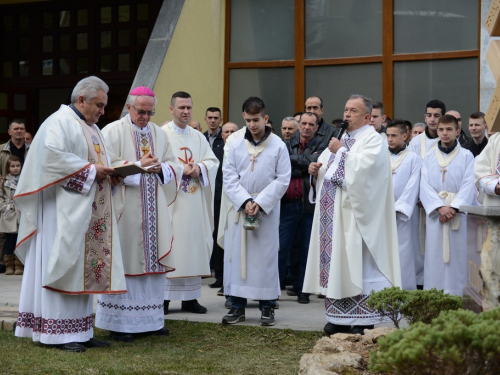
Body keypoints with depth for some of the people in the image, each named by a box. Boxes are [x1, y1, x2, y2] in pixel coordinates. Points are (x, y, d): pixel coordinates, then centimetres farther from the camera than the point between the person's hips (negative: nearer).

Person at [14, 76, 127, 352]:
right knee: (64, 265, -7)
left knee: (87, 265, 6)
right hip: (65, 209, -9)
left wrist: (107, 173, 2)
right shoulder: (60, 122, -9)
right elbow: (53, 156, -22)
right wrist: (90, 170, -18)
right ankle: (59, 332, -3)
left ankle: (80, 330, 9)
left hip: (88, 211, 9)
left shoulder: (92, 129, 21)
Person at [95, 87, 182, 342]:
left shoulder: (159, 134, 14)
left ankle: (149, 320, 15)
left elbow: (174, 166, 14)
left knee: (152, 261, 6)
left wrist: (160, 167, -7)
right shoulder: (113, 132, -2)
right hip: (124, 209, -5)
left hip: (153, 210, 6)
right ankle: (118, 323, 3)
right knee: (123, 261, -3)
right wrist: (139, 165, -17)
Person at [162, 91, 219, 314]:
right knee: (168, 246, -6)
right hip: (170, 202, -5)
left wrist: (199, 168, -9)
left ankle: (190, 297, 10)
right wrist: (179, 169, -16)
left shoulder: (198, 137, 16)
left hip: (194, 203, 5)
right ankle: (163, 297, -2)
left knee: (194, 245, 4)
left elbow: (213, 161, 10)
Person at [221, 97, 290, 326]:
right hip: (240, 207, 2)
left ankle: (267, 306, 8)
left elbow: (283, 179, -4)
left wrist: (260, 202, -12)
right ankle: (237, 306, 9)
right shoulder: (236, 146, 5)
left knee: (266, 254, 0)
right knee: (238, 254, 2)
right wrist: (245, 201, -11)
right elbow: (229, 178, 3)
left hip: (268, 208, -2)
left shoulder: (278, 146, -1)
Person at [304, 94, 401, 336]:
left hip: (354, 213, -8)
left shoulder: (372, 140, -4)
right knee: (336, 263, 7)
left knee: (358, 263, -7)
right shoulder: (339, 139, 20)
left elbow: (361, 167, -22)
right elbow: (326, 172, 24)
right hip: (333, 215, 8)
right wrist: (316, 170, 3)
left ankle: (363, 321, -3)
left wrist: (341, 151, -11)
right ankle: (339, 320, 13)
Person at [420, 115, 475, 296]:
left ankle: (457, 294, 2)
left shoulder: (466, 156, 5)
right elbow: (425, 185, 0)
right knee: (435, 255, 0)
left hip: (459, 212, -1)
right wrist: (440, 207, -15)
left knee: (457, 253, -3)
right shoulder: (429, 157, 10)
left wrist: (454, 208, -18)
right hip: (435, 212, 2)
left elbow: (468, 185, -5)